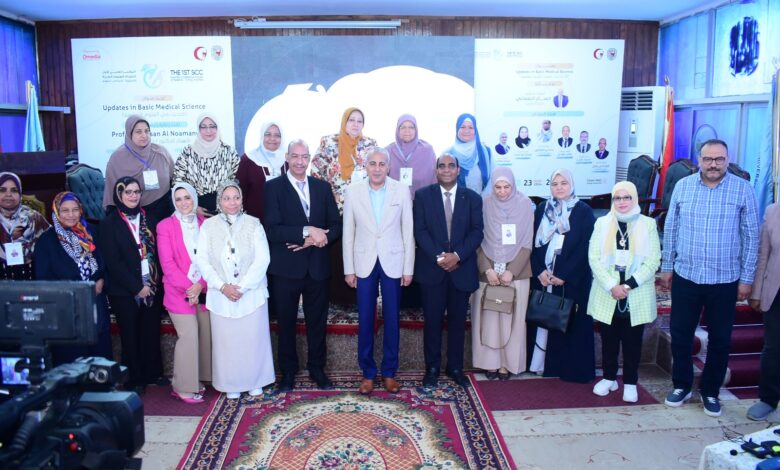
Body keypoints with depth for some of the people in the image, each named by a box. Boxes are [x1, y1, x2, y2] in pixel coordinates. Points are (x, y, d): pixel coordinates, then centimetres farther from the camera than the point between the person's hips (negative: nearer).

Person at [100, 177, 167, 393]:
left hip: (151, 288, 4)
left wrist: (155, 282, 0)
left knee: (152, 333, 10)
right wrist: (137, 287, -13)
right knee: (130, 335, 7)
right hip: (125, 292, -4)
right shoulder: (110, 223, -5)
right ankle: (134, 380, 19)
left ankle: (153, 373, 25)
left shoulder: (147, 218, 8)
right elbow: (113, 262, -10)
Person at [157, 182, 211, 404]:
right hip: (179, 292, -4)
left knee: (205, 335, 5)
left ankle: (196, 380, 21)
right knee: (189, 337, -8)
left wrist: (201, 285, -8)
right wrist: (188, 288, -12)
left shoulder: (205, 224, 8)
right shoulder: (165, 226, -1)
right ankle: (184, 387, 5)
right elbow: (167, 263, -6)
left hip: (204, 290, 4)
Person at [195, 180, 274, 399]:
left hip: (251, 293, -1)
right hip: (221, 295, 1)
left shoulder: (253, 224, -2)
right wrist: (222, 286, -13)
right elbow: (202, 261, -2)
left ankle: (255, 381, 24)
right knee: (226, 340, 6)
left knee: (253, 338, 5)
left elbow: (262, 259, -7)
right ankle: (232, 385, 22)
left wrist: (243, 286, -15)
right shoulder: (208, 226, 1)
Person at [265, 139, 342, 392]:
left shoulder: (323, 187, 7)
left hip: (317, 266, 3)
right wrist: (307, 231, -23)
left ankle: (317, 368, 31)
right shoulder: (273, 187, -4)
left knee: (317, 321, 13)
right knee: (286, 323, 11)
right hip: (286, 267, -2)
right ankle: (288, 371, 28)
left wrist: (316, 238, -13)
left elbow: (336, 225, 5)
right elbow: (272, 229, -14)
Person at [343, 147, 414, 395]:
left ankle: (389, 372, 22)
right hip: (364, 264, 1)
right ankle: (367, 373, 22)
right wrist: (349, 269, 0)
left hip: (393, 263, 0)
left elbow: (408, 231, 0)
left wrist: (408, 268, -3)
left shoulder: (401, 192, -3)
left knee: (392, 320, 7)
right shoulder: (353, 192, -1)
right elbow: (348, 233, 2)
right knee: (365, 320, 7)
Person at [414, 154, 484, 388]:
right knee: (432, 321, 4)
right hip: (432, 268, -1)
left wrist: (457, 255, -14)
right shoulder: (422, 195, 3)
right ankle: (432, 367, 18)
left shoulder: (473, 197, 6)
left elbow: (477, 232, 0)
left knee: (458, 321, 9)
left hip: (462, 268, 1)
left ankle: (455, 367, 22)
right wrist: (438, 256, -15)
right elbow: (419, 230, -4)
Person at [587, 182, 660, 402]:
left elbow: (653, 261, -5)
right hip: (607, 294, 1)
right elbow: (594, 258, -2)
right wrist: (612, 286, -13)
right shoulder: (602, 223, 4)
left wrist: (628, 285, -14)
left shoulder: (648, 224, 0)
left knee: (632, 341, 7)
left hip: (637, 295, -1)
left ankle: (630, 382, 20)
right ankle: (609, 378, 25)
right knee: (608, 339, 9)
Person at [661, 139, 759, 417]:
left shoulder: (742, 190, -5)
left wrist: (747, 278, -3)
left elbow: (751, 236, -2)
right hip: (685, 276, 1)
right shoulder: (683, 186, 0)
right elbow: (670, 229, 6)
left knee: (720, 339, 10)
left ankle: (710, 391, 28)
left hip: (725, 280, -1)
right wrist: (667, 267, 6)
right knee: (680, 334, 10)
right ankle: (681, 385, 29)